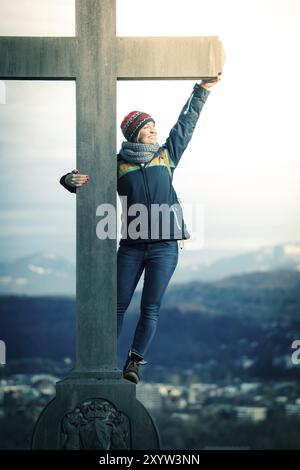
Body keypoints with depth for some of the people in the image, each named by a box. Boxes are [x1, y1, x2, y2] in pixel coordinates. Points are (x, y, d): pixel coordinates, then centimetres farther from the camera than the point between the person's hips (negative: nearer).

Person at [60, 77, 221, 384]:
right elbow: (79, 179, 7)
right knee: (117, 305, 1)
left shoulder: (166, 155, 12)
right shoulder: (117, 163, 6)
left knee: (151, 308, -2)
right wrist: (73, 180, -17)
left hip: (165, 246, 1)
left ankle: (135, 362, 4)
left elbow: (187, 123, 17)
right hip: (131, 246, -1)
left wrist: (203, 88, 19)